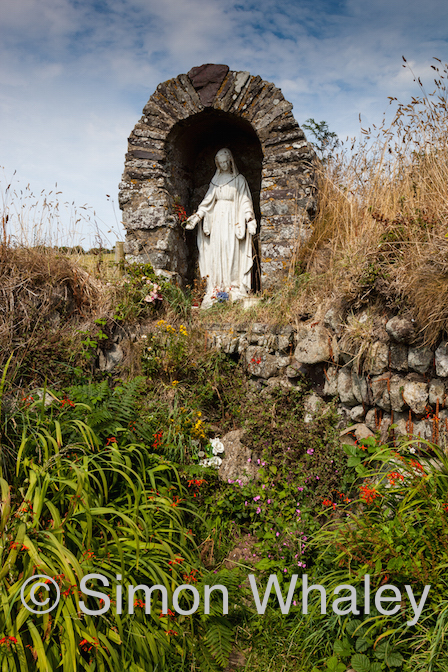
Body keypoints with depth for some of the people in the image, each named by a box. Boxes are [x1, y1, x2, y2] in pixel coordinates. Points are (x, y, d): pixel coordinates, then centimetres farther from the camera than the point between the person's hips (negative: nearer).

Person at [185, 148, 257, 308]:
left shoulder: (239, 179, 5)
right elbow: (208, 201, 15)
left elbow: (245, 201, 0)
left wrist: (249, 220, -11)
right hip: (217, 218, 4)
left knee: (232, 251, -9)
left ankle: (235, 288, -7)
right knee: (216, 251, -4)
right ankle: (217, 288, -4)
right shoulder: (216, 179, 16)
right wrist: (197, 216, 5)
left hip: (232, 219, -3)